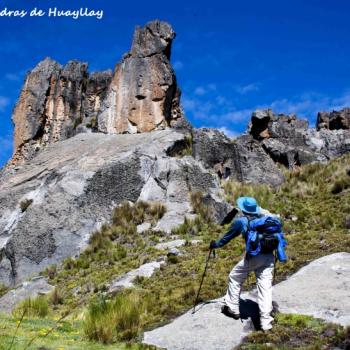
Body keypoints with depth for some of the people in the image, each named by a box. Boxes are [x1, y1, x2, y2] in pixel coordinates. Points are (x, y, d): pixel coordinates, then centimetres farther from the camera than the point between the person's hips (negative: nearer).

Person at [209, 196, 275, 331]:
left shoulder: (241, 221, 7)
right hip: (269, 256, 5)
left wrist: (215, 244, 34)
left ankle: (232, 309, 26)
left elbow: (227, 237, 19)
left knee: (235, 278, 17)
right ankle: (265, 322, 1)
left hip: (254, 256, -4)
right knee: (265, 286, 5)